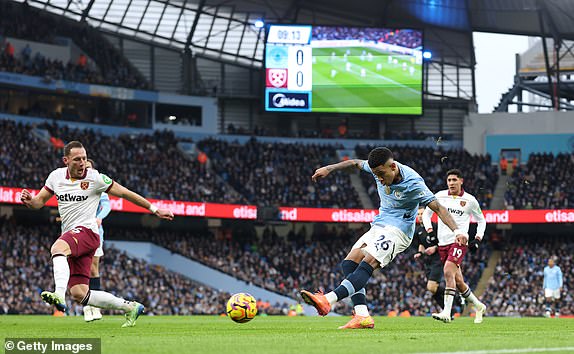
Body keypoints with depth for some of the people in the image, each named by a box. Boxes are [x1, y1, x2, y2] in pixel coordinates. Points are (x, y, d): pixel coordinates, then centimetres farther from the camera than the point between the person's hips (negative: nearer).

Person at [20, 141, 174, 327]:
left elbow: (125, 193, 3)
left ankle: (59, 295, -54)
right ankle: (130, 308, 14)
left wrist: (154, 209, 6)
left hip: (87, 231, -6)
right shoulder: (56, 176, 10)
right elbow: (40, 201, 19)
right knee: (79, 294, 0)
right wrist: (29, 200, -6)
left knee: (57, 248, -38)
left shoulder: (95, 178, -3)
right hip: (70, 237, 6)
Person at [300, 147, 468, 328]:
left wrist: (457, 230, -28)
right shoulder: (380, 168, -2)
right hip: (379, 226, 9)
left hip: (398, 230, -9)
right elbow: (356, 163, 18)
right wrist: (328, 169, 20)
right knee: (349, 263, -7)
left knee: (367, 264, -27)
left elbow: (437, 207, -19)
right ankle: (362, 316, -17)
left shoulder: (412, 182, -20)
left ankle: (328, 300, -44)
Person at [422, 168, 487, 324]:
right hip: (443, 242, 4)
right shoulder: (440, 196, 7)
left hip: (459, 241, -4)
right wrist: (429, 230, 1)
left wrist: (478, 238, 2)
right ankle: (478, 306, 29)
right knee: (458, 281, 7)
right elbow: (427, 213, 17)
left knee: (448, 271, -24)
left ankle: (446, 312, -29)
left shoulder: (470, 200, 3)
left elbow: (481, 220, 15)